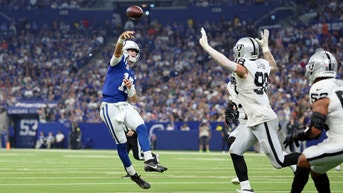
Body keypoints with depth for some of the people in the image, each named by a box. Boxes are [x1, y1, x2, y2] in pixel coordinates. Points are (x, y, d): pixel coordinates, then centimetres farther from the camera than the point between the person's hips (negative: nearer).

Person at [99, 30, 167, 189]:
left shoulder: (132, 75, 19)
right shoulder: (118, 62, 1)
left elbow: (133, 100, 17)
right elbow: (117, 51, -25)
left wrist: (130, 87, -6)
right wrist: (121, 39, -48)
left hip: (125, 106, 6)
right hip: (110, 107, -6)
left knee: (141, 127, -20)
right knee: (121, 143, -1)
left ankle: (149, 161, -28)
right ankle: (132, 174, 11)